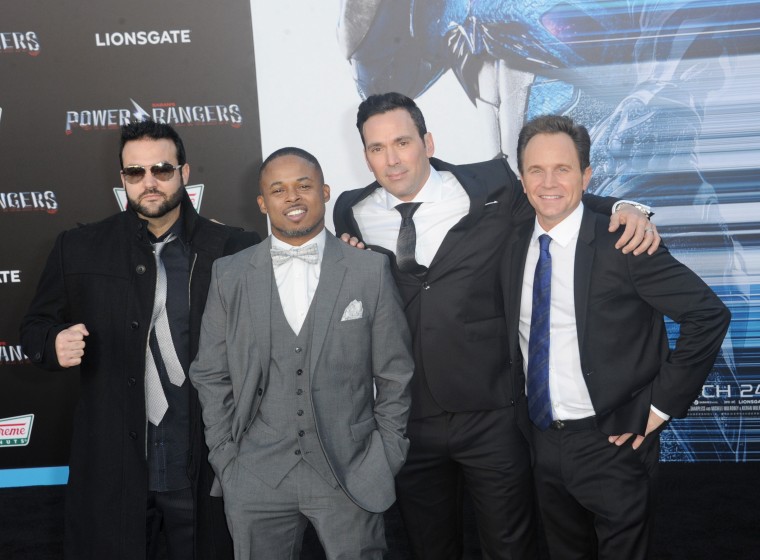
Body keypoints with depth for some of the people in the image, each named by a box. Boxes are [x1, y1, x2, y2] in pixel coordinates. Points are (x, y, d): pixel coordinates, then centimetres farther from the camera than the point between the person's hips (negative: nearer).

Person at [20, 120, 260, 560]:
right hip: (111, 470, 1)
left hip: (205, 469, 0)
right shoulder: (79, 250, 2)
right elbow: (36, 328, 10)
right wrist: (56, 344, -12)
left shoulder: (234, 250, -3)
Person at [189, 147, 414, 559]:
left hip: (351, 478, -1)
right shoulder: (230, 275, 3)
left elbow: (395, 375, 2)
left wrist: (385, 461, 0)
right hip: (257, 482, 1)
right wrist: (226, 460, 3)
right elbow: (211, 376, 7)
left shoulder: (371, 271, -1)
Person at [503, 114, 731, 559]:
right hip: (542, 439, 5)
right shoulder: (515, 247, 2)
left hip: (611, 443, -5)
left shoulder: (621, 244, -15)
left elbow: (709, 314, -16)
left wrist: (664, 403, -14)